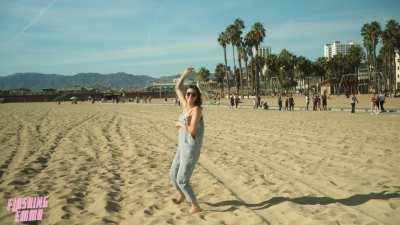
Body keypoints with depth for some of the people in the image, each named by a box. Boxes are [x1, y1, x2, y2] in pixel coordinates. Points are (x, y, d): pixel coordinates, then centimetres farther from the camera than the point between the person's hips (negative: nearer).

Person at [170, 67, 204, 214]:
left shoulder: (197, 109, -17)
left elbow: (192, 130, -27)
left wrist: (180, 124, -11)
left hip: (191, 149, -9)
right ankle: (182, 196, 47)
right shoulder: (186, 106, 5)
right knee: (173, 175, 22)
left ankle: (195, 206, 10)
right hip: (182, 147, 9)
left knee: (182, 181, -3)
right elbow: (177, 88, 14)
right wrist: (184, 74, 5)